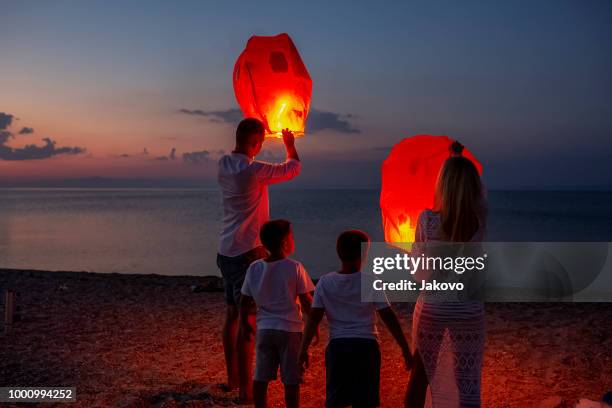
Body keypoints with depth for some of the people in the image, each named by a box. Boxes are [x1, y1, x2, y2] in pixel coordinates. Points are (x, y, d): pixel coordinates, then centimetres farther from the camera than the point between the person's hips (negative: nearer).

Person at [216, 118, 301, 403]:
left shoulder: (223, 165, 4)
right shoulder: (254, 170, -17)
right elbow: (292, 168, -2)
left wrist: (259, 129, 31)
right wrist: (290, 144, 18)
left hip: (227, 251, 9)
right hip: (248, 251, -8)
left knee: (232, 315, 17)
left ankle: (232, 378, 29)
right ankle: (245, 390, -3)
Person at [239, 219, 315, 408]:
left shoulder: (254, 268, 0)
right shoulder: (295, 268, -11)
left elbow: (244, 301, 6)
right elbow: (306, 302, -7)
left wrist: (244, 323, 21)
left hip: (264, 329, 4)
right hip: (290, 329, -4)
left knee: (260, 377, 11)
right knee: (291, 380, 5)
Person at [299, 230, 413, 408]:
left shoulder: (325, 282, 0)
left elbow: (313, 319, -2)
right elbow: (388, 317, -6)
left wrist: (303, 350, 4)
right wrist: (405, 349, 0)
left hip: (337, 347, 2)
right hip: (366, 346, -2)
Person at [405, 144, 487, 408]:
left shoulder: (427, 219, -12)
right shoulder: (480, 220, -8)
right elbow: (477, 194, 16)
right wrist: (459, 159, 27)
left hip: (431, 308, 0)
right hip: (469, 310, 1)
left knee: (420, 375, 17)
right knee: (467, 385, 6)